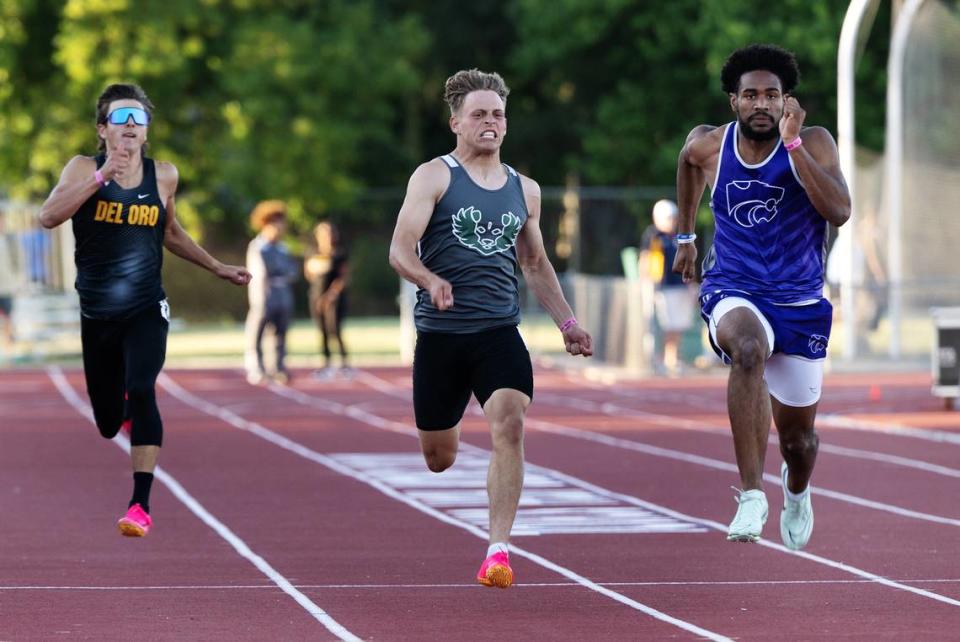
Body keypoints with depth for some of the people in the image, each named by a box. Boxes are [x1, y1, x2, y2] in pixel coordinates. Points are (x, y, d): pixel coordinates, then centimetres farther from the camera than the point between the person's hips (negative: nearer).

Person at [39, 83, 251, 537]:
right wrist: (101, 178, -30)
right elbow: (48, 216, -23)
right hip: (96, 316, 0)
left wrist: (220, 269, 19)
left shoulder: (163, 176, 2)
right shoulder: (84, 169, -6)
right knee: (107, 424, 11)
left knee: (141, 392, -25)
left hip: (146, 312, 0)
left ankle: (142, 504, -24)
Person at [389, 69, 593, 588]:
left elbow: (536, 264, 25)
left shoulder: (524, 190, 13)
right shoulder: (434, 177, -1)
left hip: (500, 332, 2)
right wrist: (431, 281, -30)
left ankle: (498, 551, -22)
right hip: (440, 334, -2)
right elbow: (400, 250, -9)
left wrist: (567, 322, 16)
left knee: (510, 428, -23)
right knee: (438, 459, 9)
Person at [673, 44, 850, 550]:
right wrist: (685, 236, 28)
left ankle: (796, 491, 53)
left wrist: (792, 145, -31)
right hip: (733, 293, -1)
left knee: (797, 433, 12)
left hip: (799, 303, 1)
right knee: (749, 348, -38)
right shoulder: (708, 144, -4)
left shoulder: (814, 143, -11)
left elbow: (839, 211, -27)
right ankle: (752, 495, -39)